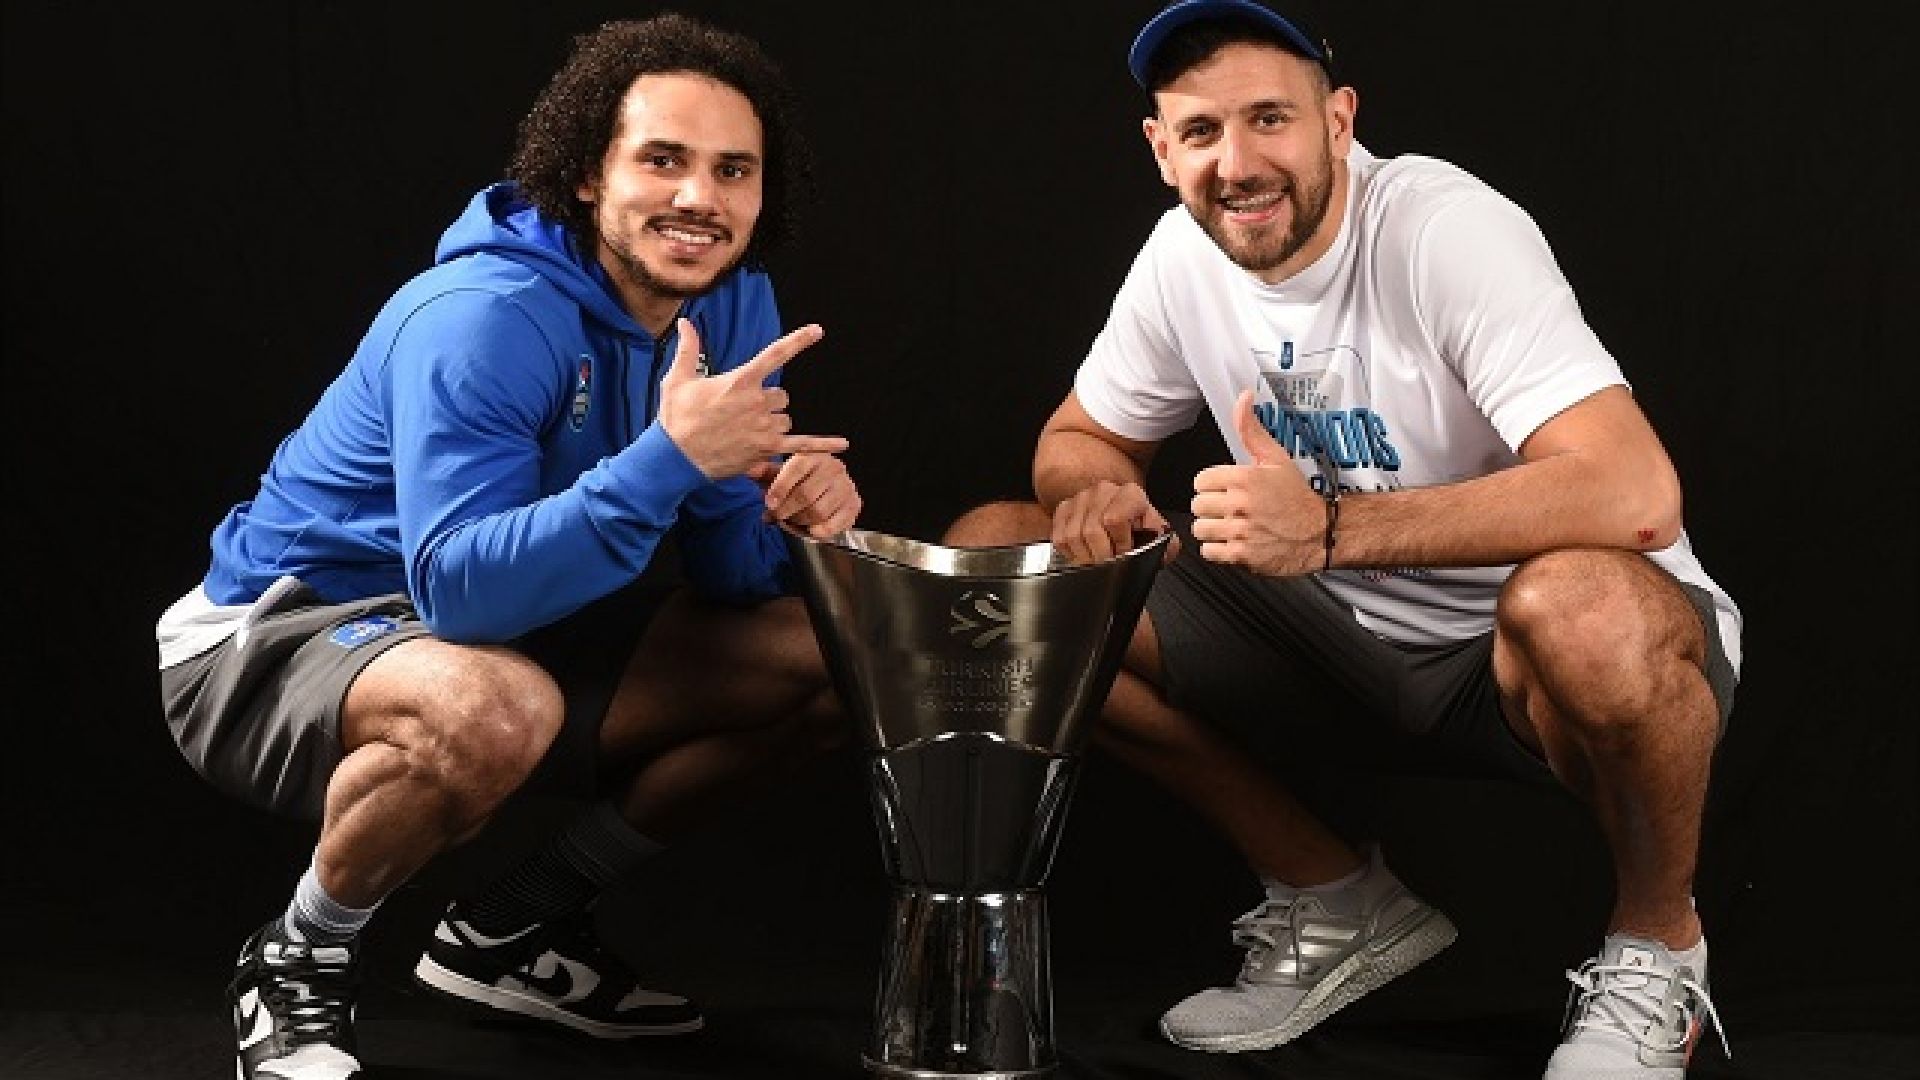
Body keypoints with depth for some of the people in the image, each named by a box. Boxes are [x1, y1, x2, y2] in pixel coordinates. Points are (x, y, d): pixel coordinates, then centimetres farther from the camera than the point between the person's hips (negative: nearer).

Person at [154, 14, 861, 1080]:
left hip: (507, 638, 8)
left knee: (824, 659, 0)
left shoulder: (731, 303, -4)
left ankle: (515, 927, 10)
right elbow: (461, 589, -37)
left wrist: (797, 503, -24)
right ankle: (299, 958, -9)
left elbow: (731, 577, -1)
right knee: (494, 709, -41)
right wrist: (668, 458, -43)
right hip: (275, 636, -8)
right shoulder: (482, 319, -27)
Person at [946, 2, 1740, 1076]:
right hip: (1346, 626, 7)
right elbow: (1079, 437, 12)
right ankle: (1339, 899, 7)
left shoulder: (1447, 230, -23)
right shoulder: (1182, 255, -4)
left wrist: (1329, 528, -41)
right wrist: (1095, 491, -15)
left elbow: (1636, 495, -35)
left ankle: (1656, 943, -7)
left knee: (1581, 607, -44)